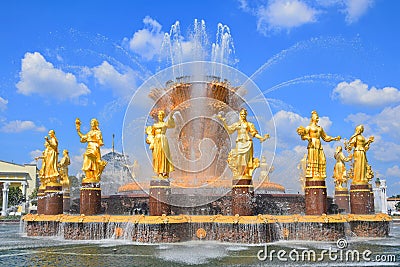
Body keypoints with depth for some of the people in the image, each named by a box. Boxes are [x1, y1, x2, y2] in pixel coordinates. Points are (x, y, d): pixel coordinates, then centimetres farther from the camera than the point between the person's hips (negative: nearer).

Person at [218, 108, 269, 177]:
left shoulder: (249, 124, 11)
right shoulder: (237, 124, 16)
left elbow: (254, 133, 8)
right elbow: (229, 129, 12)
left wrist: (262, 137, -4)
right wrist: (224, 122, 7)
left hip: (247, 143, -1)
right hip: (240, 143, 2)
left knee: (246, 158, -8)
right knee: (239, 158, -7)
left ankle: (246, 175, -11)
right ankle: (239, 174, -8)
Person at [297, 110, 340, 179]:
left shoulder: (320, 128, 22)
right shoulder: (309, 127, 3)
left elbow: (325, 137, 30)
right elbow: (303, 136, -8)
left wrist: (334, 138, 24)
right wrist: (309, 138, -29)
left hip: (319, 145, 7)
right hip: (312, 145, -7)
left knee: (322, 160, -2)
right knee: (312, 160, -12)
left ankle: (319, 174, 0)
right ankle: (311, 175, -13)